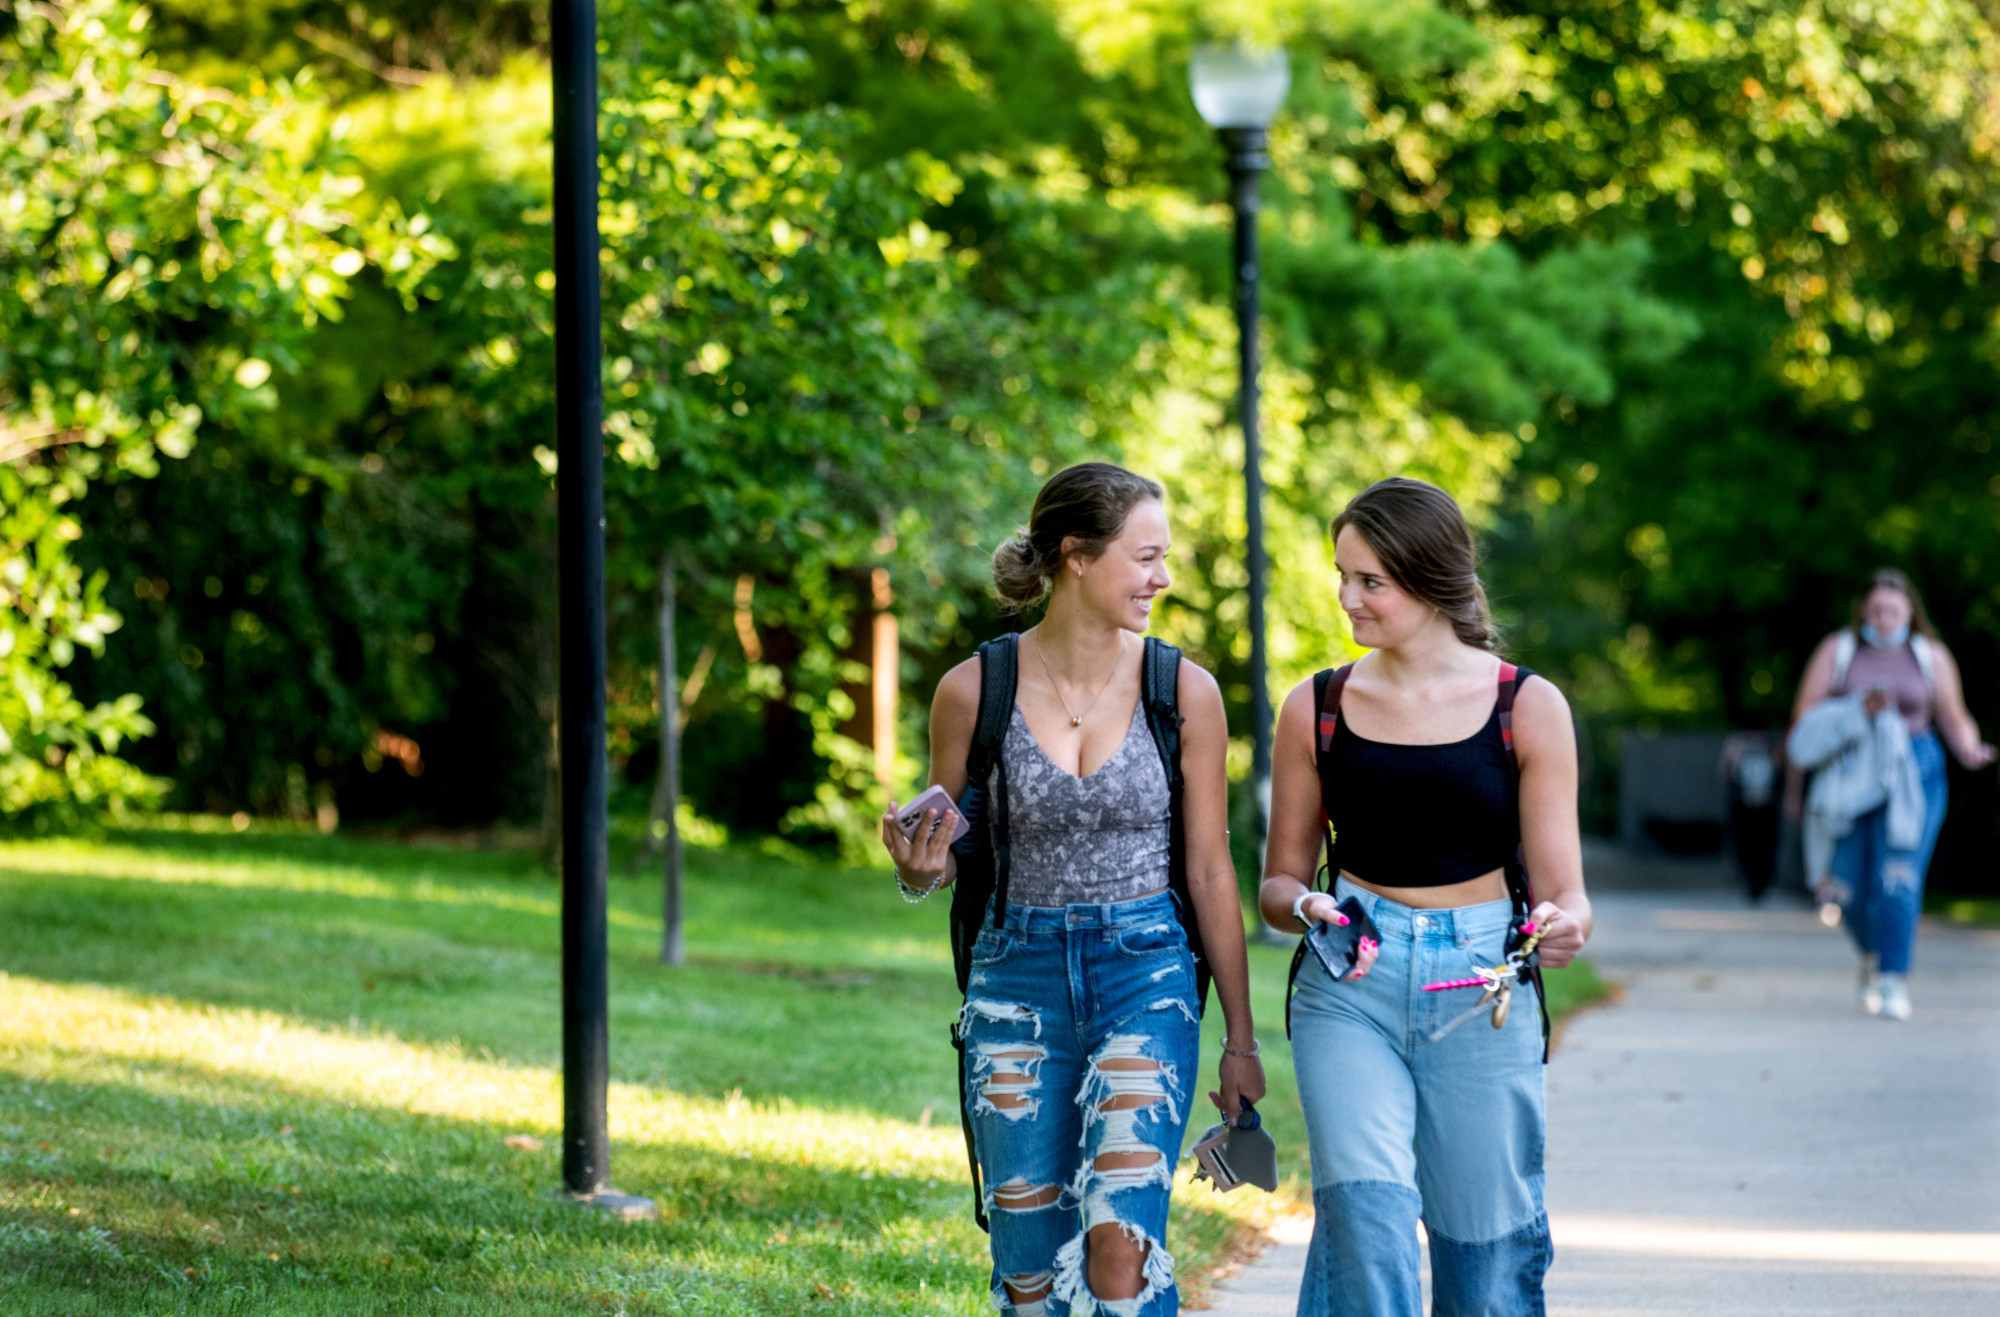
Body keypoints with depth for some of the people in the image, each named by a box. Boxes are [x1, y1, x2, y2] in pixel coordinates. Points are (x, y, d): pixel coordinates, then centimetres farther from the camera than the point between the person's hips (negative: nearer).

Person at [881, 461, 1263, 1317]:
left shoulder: (1184, 692, -2)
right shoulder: (973, 691, -2)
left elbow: (1210, 871, 4)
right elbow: (947, 856, 10)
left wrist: (1240, 1039, 6)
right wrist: (918, 869, -15)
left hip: (1146, 976, -1)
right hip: (1017, 980, 1)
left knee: (1121, 1244, -18)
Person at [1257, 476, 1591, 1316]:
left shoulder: (1527, 708, 0)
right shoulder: (1317, 709, 5)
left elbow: (1562, 891, 1)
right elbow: (1279, 882, 11)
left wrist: (1564, 926, -22)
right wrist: (1305, 909, -12)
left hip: (1482, 992, 0)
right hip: (1350, 986, 0)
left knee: (1485, 1245, 3)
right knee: (1366, 1213, -19)